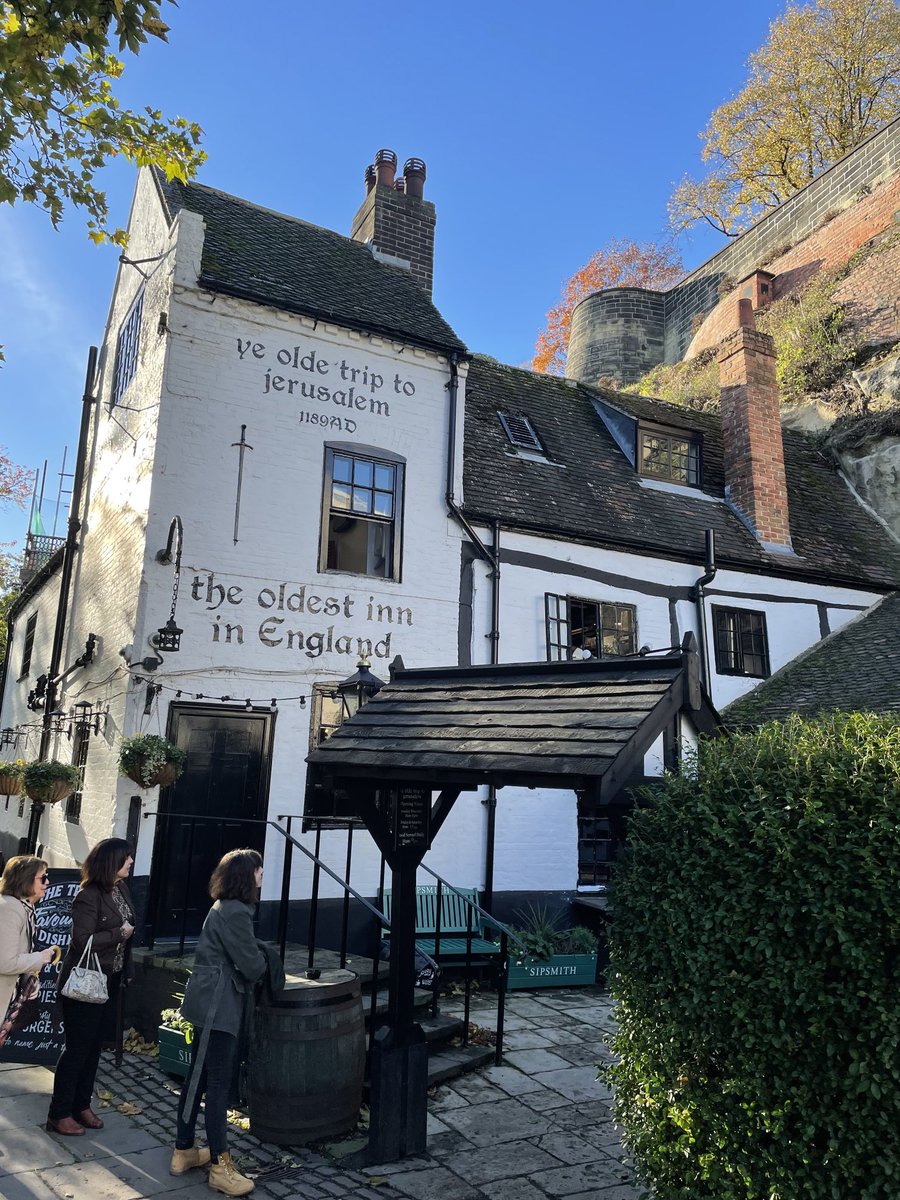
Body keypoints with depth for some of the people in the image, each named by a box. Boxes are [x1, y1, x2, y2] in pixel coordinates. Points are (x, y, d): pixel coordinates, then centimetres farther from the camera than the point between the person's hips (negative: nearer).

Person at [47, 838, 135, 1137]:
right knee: (77, 1047, 4)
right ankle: (59, 1114, 18)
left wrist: (125, 970, 7)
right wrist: (119, 934, -17)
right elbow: (82, 941, -26)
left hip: (110, 981, 8)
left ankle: (81, 1105, 30)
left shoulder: (121, 888, 1)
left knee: (95, 1045, 16)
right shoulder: (89, 896, -22)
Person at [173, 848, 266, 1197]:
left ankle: (184, 1151, 28)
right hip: (219, 1006, -10)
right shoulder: (236, 912, -19)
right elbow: (251, 965, -17)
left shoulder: (223, 908, 14)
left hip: (209, 1003, 10)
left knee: (199, 1076, 17)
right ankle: (220, 1166, 4)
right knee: (219, 1082, -3)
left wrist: (257, 954, 3)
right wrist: (265, 961, 3)